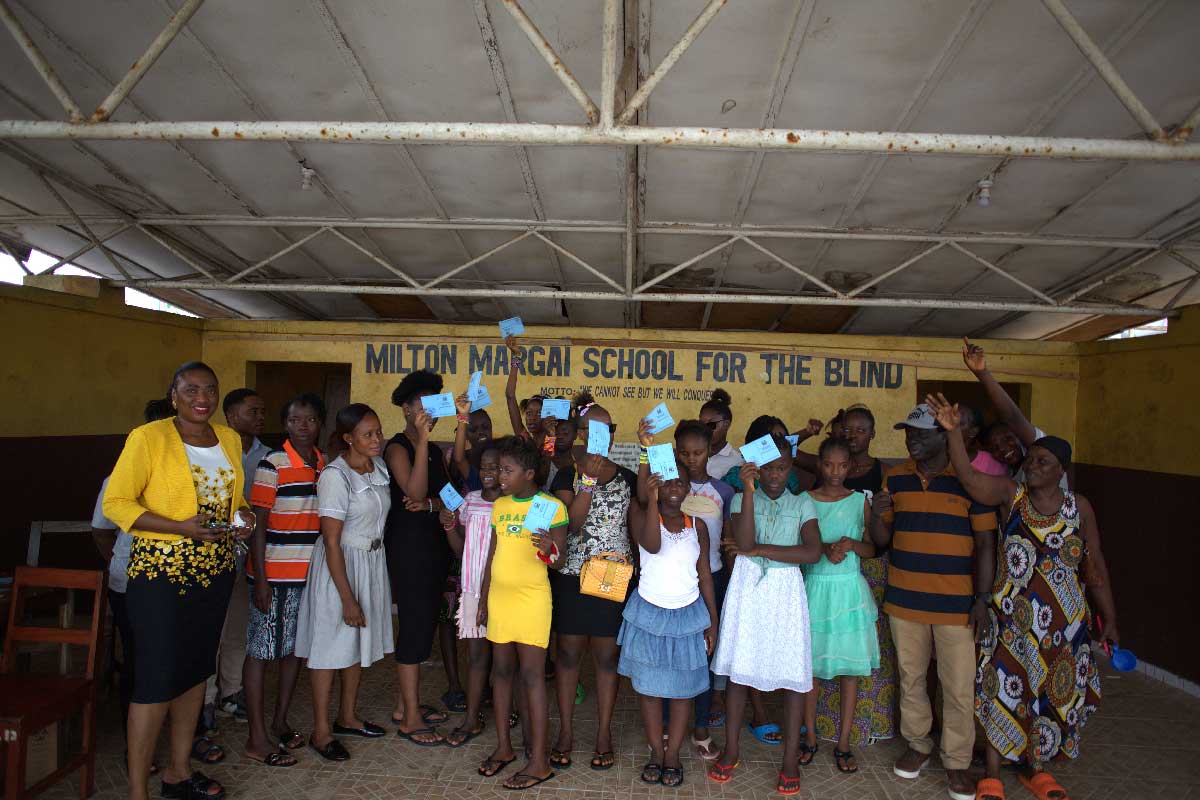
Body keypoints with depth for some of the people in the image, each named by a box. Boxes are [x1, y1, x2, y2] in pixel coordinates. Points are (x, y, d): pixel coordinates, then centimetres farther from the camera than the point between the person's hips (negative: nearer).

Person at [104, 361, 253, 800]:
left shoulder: (230, 439, 9)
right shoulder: (148, 438, -10)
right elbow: (116, 503, -11)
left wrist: (242, 516, -1)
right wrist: (181, 528, -22)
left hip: (215, 572, 6)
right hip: (160, 572, -6)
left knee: (196, 671, 15)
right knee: (156, 680, -3)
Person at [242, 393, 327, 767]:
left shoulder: (325, 465, 6)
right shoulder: (273, 464, -11)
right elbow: (258, 523, -11)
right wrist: (260, 579, -14)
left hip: (310, 573, 6)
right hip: (274, 574, -6)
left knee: (295, 647, 15)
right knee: (261, 651, 4)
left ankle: (280, 719, 32)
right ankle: (257, 738, 13)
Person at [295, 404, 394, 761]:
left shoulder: (380, 467, 0)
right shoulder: (335, 476, -21)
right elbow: (332, 542, -21)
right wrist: (347, 598, -19)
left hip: (373, 562, 7)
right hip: (339, 566, -7)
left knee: (361, 642, 16)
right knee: (331, 646, 3)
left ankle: (347, 718, 33)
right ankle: (321, 731, 18)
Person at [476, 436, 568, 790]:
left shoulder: (551, 506, -8)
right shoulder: (499, 505, 9)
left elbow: (558, 559, -8)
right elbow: (492, 556, 15)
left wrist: (548, 549, -30)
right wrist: (483, 601, 16)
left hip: (531, 600, -6)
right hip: (499, 597, 6)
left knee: (531, 675, -4)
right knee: (501, 671, 12)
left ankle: (539, 761, 4)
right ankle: (503, 747, 26)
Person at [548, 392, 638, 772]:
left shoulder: (627, 478, 6)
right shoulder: (567, 476, -1)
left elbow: (636, 527, 9)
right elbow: (571, 524, -15)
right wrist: (589, 480, -21)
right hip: (572, 575, -1)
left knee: (607, 655, 7)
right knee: (569, 652, 7)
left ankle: (604, 733, 20)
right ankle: (566, 730, 21)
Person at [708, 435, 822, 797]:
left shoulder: (802, 504, 4)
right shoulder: (742, 499, 3)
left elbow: (812, 552, -10)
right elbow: (744, 542, -14)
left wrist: (760, 549, -12)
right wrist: (749, 490, -18)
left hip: (785, 590, 0)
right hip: (747, 587, 0)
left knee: (793, 672, 1)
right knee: (739, 668, 6)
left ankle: (791, 759, 14)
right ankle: (731, 750, 21)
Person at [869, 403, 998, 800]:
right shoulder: (895, 478, 4)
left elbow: (985, 544, -4)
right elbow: (881, 539, 8)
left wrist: (982, 599, -8)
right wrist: (877, 515, -15)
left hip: (956, 603, -3)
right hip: (904, 600, 3)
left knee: (958, 687, 4)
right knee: (910, 678, 15)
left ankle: (957, 762, 20)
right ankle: (917, 745, 32)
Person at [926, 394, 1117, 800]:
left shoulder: (1079, 506, 2)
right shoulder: (1010, 494, -4)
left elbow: (1095, 566, 7)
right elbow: (968, 477, -23)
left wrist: (1109, 620, 8)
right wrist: (954, 431, -35)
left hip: (1064, 620, 3)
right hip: (1011, 615, -2)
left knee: (1054, 691, 12)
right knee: (1002, 688, 0)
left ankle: (1035, 767, 34)